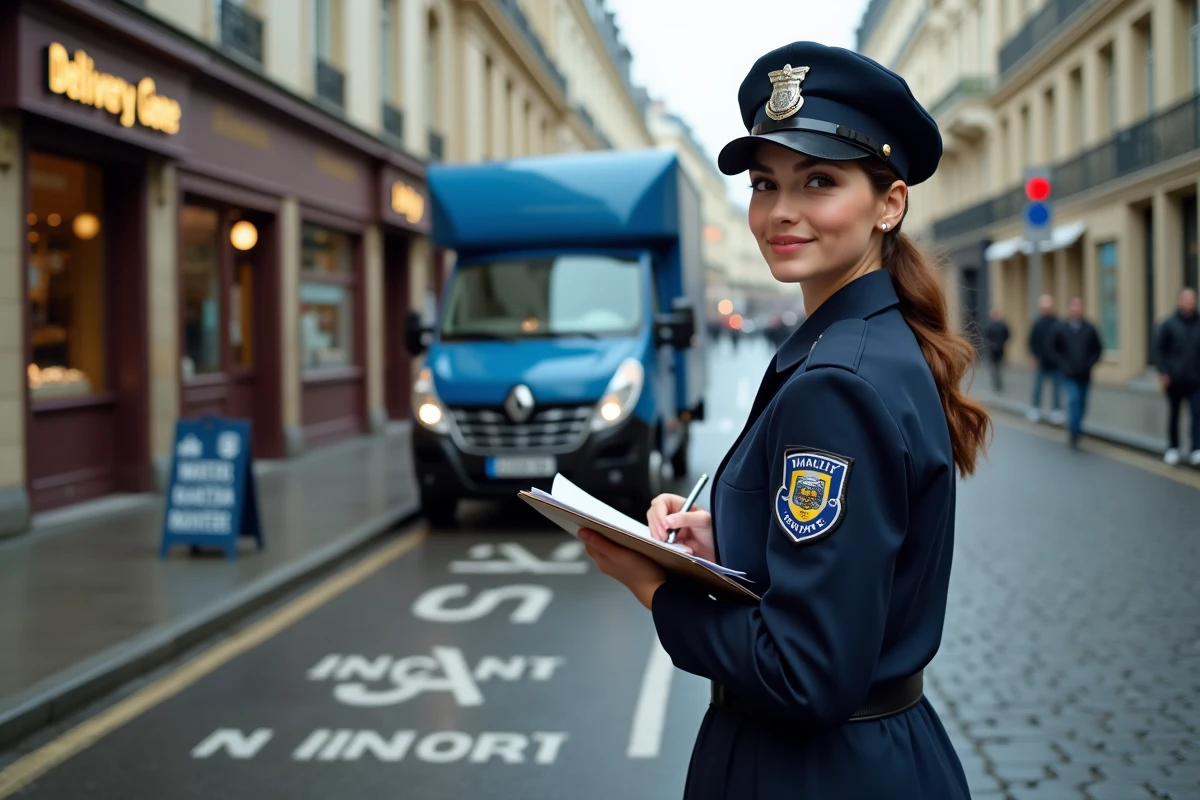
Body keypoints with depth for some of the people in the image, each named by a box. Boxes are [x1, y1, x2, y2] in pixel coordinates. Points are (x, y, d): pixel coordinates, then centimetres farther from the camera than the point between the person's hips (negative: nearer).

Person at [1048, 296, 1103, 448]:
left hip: (1085, 374, 3)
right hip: (1069, 373, -3)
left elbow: (1098, 348, 10)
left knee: (1081, 404, 7)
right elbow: (1052, 349, 3)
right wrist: (1062, 364, -6)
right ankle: (1074, 431, -14)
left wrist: (1090, 362, -3)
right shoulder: (1060, 328, -1)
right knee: (1074, 399, -17)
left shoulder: (1090, 329, 3)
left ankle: (1074, 432, 19)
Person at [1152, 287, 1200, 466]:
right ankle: (1173, 449, 25)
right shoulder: (1169, 324, -2)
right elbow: (1158, 349, -1)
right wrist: (1163, 372, -9)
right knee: (1174, 415, 11)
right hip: (1174, 380, -1)